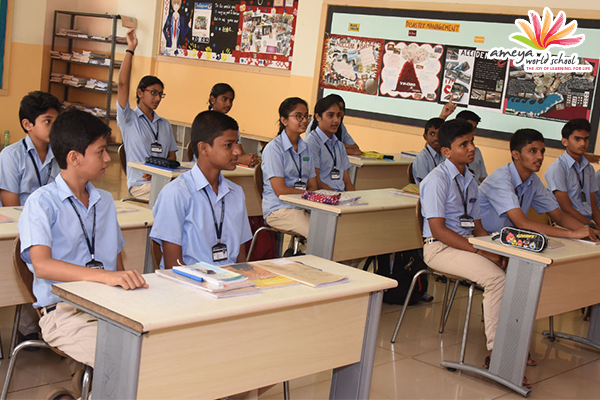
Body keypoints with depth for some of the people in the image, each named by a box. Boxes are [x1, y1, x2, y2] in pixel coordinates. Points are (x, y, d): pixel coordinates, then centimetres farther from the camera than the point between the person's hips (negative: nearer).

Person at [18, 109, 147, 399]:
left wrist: (126, 282, -3)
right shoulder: (42, 203, -4)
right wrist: (106, 276, -31)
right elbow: (42, 265, -19)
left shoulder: (105, 201, 19)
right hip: (65, 312, -6)